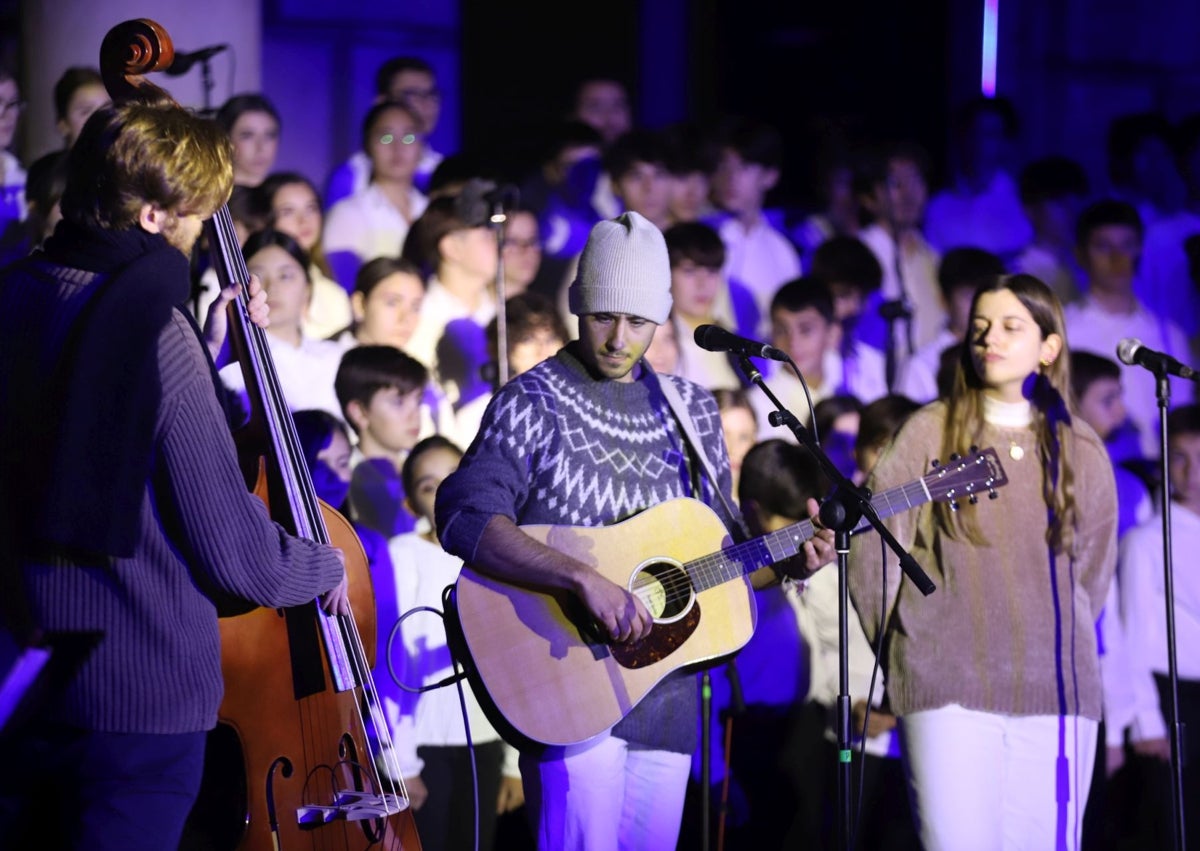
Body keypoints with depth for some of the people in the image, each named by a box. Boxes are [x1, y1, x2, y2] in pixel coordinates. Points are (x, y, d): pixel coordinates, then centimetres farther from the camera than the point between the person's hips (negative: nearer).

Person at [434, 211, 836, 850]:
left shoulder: (690, 411, 15)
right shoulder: (532, 404, -3)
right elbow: (465, 516, -20)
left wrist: (789, 563, 2)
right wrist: (584, 579, -29)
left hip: (665, 694, 6)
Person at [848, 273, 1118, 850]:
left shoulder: (1081, 450, 11)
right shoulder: (929, 433, 3)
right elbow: (872, 543, 3)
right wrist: (903, 646, 6)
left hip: (1057, 693, 2)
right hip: (948, 689, -2)